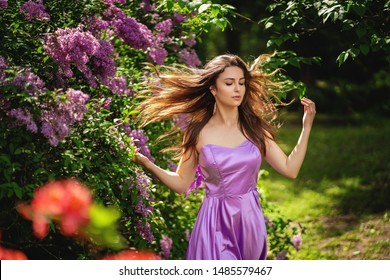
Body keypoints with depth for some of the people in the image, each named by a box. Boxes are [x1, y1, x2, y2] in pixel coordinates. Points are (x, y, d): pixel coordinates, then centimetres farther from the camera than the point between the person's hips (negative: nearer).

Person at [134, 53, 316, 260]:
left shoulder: (255, 128, 3)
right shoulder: (198, 132, -3)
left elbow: (290, 169, 3)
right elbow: (181, 184, 2)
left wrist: (306, 127, -1)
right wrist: (148, 164, -11)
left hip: (250, 221, 3)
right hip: (216, 224, -2)